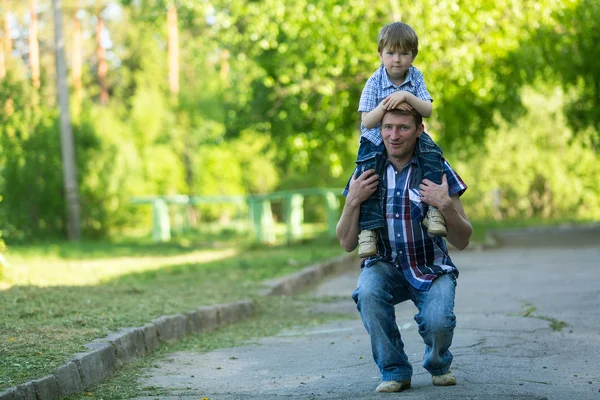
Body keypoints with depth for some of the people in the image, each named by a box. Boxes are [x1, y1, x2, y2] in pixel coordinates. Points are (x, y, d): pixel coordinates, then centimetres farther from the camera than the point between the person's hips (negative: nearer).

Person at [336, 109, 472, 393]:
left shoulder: (437, 169, -6)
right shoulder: (367, 172, -1)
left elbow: (462, 242, -6)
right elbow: (347, 244, -1)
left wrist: (446, 205, -24)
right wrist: (353, 201, -17)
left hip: (431, 270, -1)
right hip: (385, 267, 1)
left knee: (438, 322, -30)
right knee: (368, 290, -33)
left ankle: (438, 364, 9)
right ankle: (394, 371, -11)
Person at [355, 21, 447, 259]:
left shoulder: (416, 77, -6)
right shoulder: (374, 83, -13)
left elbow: (428, 110, -15)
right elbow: (367, 122, -16)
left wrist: (406, 96, -31)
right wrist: (384, 106, -33)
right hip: (376, 140, -2)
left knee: (432, 153, -25)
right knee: (367, 173, -25)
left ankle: (433, 208, -22)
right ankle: (368, 228, -22)